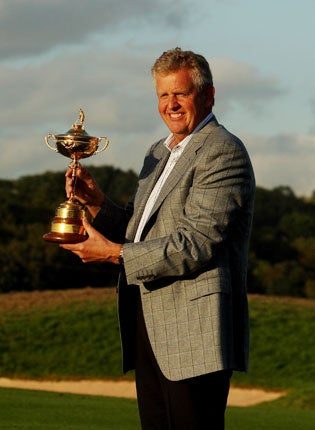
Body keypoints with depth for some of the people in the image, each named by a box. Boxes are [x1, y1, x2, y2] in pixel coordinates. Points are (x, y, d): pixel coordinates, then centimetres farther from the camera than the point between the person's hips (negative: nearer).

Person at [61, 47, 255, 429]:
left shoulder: (223, 151, -10)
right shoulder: (159, 154, 20)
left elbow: (197, 243, -18)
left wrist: (114, 253, -16)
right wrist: (96, 202, 2)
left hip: (193, 330, -9)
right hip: (149, 328, 9)